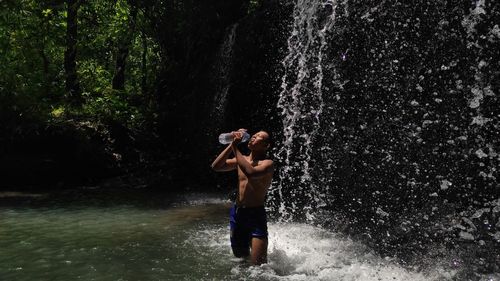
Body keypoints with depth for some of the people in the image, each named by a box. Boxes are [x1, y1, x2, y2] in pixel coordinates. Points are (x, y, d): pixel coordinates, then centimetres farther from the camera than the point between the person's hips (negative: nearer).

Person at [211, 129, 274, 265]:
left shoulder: (267, 163, -9)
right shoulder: (242, 159, 9)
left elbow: (251, 173, -31)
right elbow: (216, 166, 0)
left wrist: (235, 147, -23)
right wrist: (232, 144, -6)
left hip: (256, 215, -6)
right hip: (236, 213, 6)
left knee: (258, 264, -9)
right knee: (240, 257, 20)